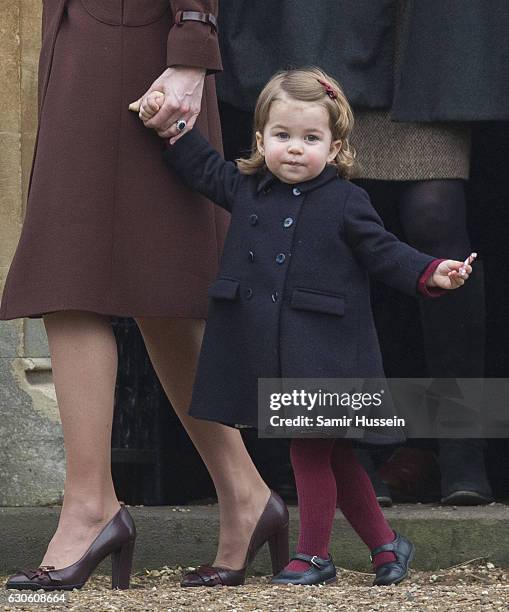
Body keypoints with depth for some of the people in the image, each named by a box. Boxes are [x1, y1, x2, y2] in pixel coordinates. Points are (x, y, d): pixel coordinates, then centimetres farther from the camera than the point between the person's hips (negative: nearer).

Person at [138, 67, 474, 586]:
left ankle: (313, 554, 9)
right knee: (333, 456, 12)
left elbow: (384, 254, -3)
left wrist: (431, 274, -16)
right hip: (265, 355, 5)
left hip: (322, 353, -5)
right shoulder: (247, 190, 7)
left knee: (311, 451, -3)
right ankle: (384, 541, 24)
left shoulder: (346, 203, -5)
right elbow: (204, 168, 20)